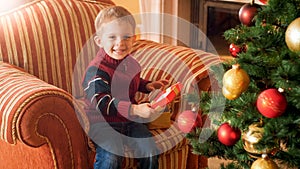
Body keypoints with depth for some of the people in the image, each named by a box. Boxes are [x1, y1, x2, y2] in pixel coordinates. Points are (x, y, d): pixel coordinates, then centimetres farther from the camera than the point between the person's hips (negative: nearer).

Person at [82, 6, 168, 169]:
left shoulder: (130, 62, 7)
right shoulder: (97, 69, -22)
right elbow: (102, 102, -32)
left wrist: (147, 85, 10)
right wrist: (135, 109, -39)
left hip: (130, 120, 7)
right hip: (104, 122, -7)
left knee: (150, 152, -4)